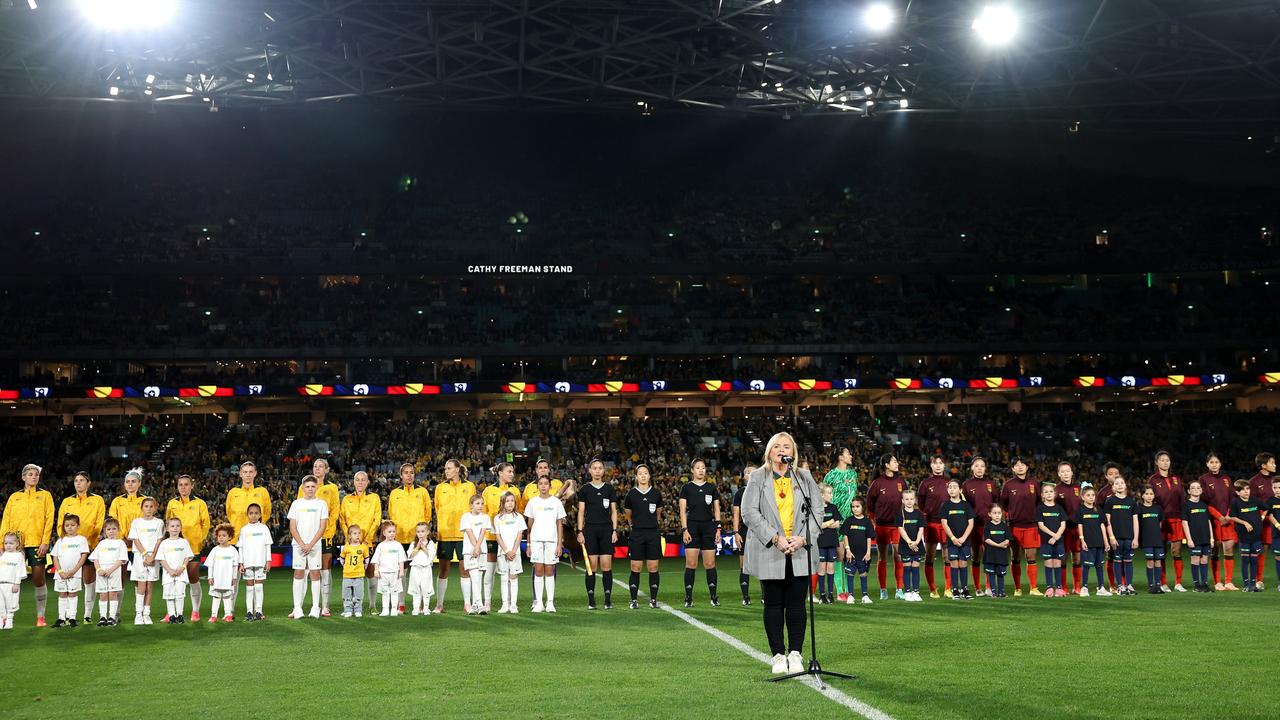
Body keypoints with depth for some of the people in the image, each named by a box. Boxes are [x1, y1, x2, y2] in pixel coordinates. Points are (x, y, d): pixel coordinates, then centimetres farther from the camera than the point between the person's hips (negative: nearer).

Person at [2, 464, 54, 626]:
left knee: (38, 580, -1)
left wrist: (45, 542, -9)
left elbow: (49, 520, 1)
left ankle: (40, 616, 5)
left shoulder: (45, 495, 9)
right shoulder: (14, 497, 14)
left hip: (37, 544, -1)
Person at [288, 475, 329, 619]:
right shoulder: (296, 504, 7)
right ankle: (297, 609, -3)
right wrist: (302, 544, -8)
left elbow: (322, 527, -1)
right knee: (298, 573, -3)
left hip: (315, 544, -1)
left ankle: (315, 608, 1)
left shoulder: (321, 504, 4)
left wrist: (310, 545, -10)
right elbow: (293, 528, 3)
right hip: (299, 544, 1)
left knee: (315, 573, -2)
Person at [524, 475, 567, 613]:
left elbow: (560, 524, 5)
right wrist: (528, 544, 4)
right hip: (536, 539, 1)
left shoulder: (556, 502, 5)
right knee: (538, 571, -2)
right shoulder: (533, 502, 7)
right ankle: (538, 603, 3)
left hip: (552, 539, -1)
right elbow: (530, 524, 9)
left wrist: (560, 544, -1)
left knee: (549, 571, 0)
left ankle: (550, 603, 4)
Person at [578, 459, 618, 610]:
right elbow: (581, 512, 5)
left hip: (606, 529, 1)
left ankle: (608, 600, 0)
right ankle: (591, 601, 2)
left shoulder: (609, 489, 8)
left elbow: (613, 511, 9)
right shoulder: (585, 489, 5)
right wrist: (580, 531, -3)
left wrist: (614, 530, 1)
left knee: (606, 566, -3)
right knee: (592, 566, -2)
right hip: (590, 529, -1)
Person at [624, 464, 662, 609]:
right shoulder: (631, 494, 0)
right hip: (637, 534, -1)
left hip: (653, 533, 1)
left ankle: (653, 599, 9)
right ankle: (634, 600, 5)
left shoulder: (656, 493, 4)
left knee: (653, 567, 1)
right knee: (636, 568, -2)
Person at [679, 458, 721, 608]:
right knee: (691, 563, -5)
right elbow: (683, 510, 1)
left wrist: (718, 529, 3)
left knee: (710, 563, 0)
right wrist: (684, 530, -8)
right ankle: (688, 598, 0)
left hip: (709, 527, 2)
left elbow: (716, 509, 11)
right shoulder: (687, 488, 4)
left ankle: (714, 597, 6)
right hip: (692, 527, -2)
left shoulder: (711, 487, 10)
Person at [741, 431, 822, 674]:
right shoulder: (758, 478, 4)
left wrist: (803, 538, -10)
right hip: (769, 552, -2)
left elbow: (816, 511, 7)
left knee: (797, 603, 2)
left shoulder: (805, 477, 11)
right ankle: (778, 655, 9)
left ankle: (795, 654, 9)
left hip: (800, 552, 2)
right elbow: (749, 512, -5)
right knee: (773, 604, 2)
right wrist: (775, 538, -14)